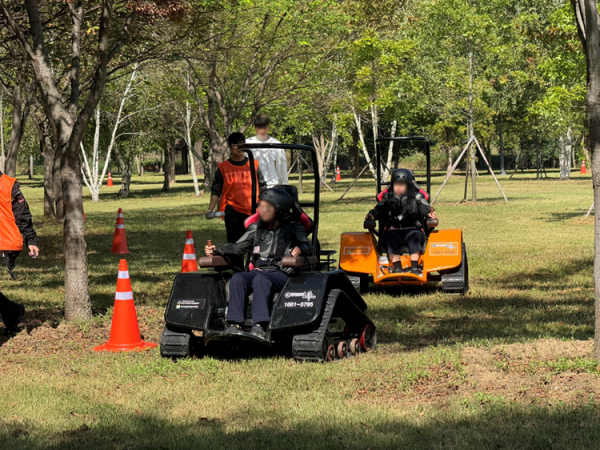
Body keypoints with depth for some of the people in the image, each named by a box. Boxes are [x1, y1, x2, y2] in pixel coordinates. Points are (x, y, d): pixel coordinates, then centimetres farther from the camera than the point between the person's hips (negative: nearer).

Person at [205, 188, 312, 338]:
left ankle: (259, 326, -48)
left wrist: (300, 248, -29)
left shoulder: (293, 228, 9)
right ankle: (235, 324, -35)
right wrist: (217, 250, 2)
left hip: (281, 274, -4)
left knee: (260, 279, -37)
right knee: (237, 278, -27)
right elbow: (239, 247, 17)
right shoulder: (257, 228, 20)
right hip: (258, 270, 4)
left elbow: (308, 246, -5)